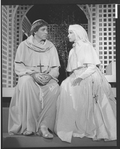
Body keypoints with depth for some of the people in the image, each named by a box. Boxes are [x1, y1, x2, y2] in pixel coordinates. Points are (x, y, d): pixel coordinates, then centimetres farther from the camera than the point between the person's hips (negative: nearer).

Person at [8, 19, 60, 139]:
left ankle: (44, 125, -29)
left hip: (47, 79, 2)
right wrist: (33, 74, -19)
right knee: (27, 83, -37)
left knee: (55, 88, -32)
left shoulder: (51, 47, 13)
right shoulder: (24, 45, 5)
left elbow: (56, 68, 8)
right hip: (28, 76, -2)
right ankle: (29, 126, -32)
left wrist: (49, 76, -15)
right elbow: (18, 67, -3)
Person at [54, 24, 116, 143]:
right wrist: (73, 78, -1)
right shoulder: (72, 51, 21)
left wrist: (80, 77, -20)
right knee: (66, 86, -16)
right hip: (77, 78, 6)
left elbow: (93, 66, -10)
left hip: (89, 77, -6)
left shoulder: (86, 46, 1)